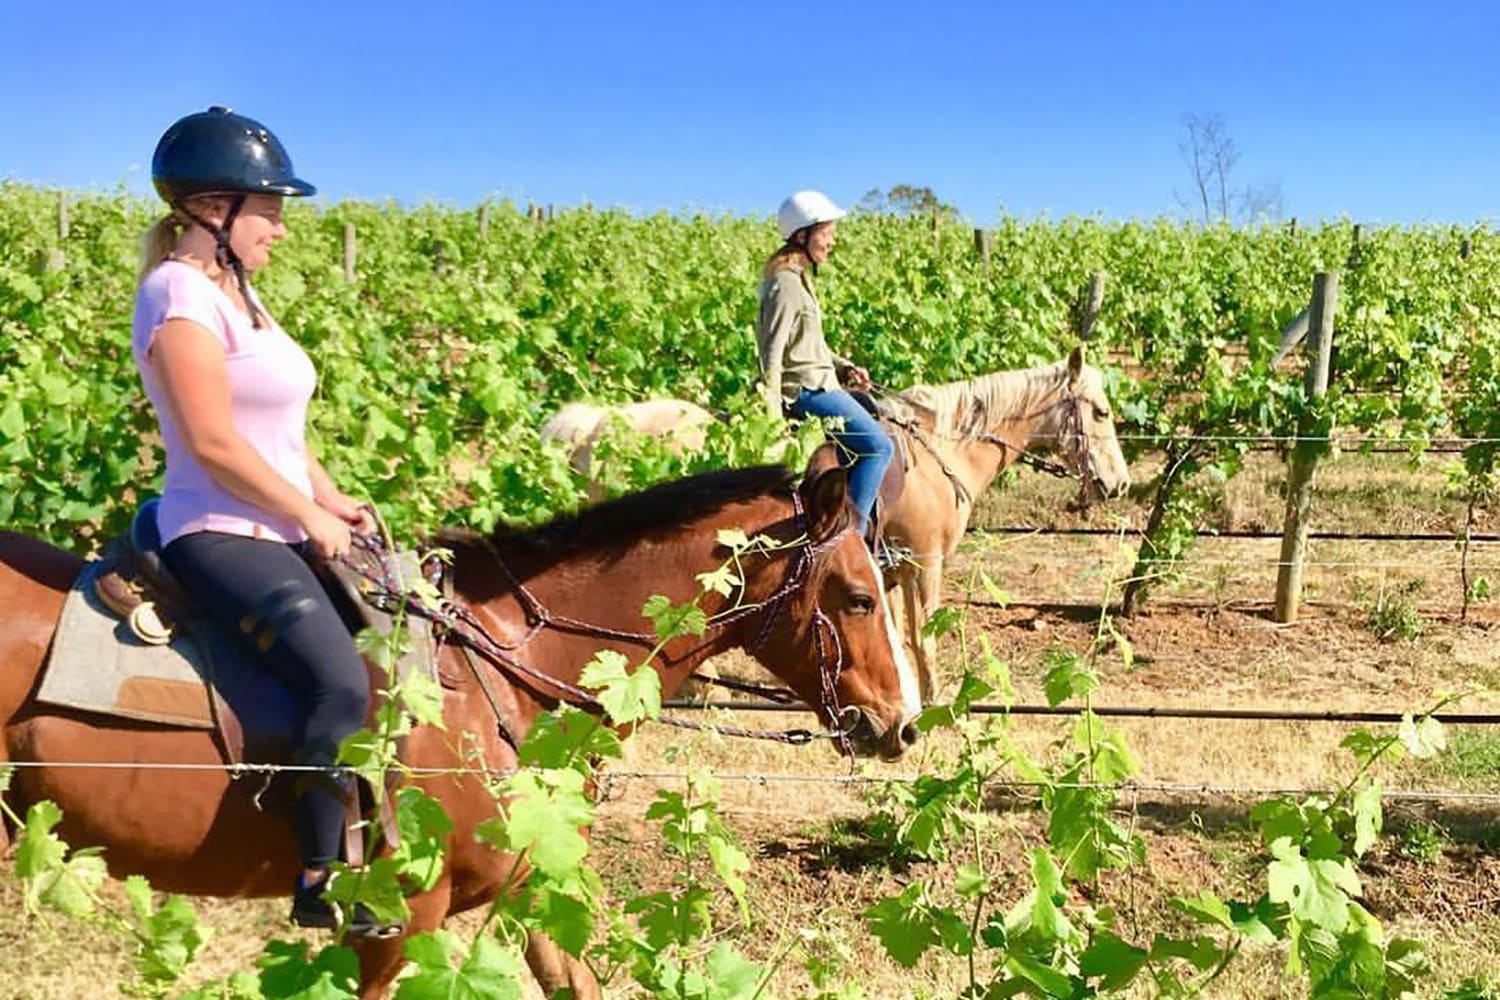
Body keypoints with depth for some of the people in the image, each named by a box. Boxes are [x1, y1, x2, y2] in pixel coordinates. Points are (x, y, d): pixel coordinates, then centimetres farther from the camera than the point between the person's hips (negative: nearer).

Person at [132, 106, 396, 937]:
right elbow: (214, 444, -22)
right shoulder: (181, 294, -15)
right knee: (342, 683, -25)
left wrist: (332, 500, 7)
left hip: (275, 529, 11)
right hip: (221, 534, -11)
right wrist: (312, 517, -13)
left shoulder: (234, 290, 14)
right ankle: (320, 883, -6)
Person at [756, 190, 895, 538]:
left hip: (819, 383, 11)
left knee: (879, 426, 19)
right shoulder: (786, 284, -17)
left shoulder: (800, 278, 14)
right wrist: (774, 419, -24)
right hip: (806, 390, -11)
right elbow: (772, 355, -21)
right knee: (879, 446, -16)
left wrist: (844, 367, 7)